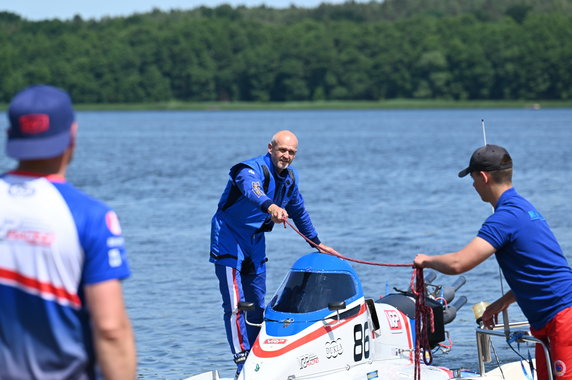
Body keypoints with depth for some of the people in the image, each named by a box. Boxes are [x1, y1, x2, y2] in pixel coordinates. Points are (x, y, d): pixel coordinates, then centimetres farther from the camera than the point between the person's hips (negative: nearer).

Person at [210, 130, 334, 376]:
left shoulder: (290, 177, 3)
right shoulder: (251, 170, -22)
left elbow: (299, 211, 19)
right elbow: (252, 190, -47)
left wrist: (317, 243, 25)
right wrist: (271, 207, -67)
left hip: (255, 243, 8)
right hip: (229, 239, -8)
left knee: (257, 306, 10)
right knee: (235, 304, -16)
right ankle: (242, 362, -20)